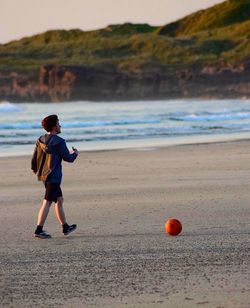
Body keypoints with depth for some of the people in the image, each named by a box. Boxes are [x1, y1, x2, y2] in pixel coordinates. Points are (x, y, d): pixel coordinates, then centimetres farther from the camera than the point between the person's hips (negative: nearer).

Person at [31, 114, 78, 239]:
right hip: (54, 176, -8)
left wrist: (35, 170, 28)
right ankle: (39, 230, -11)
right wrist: (75, 153, 14)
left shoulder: (40, 140, 6)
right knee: (47, 203, -8)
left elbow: (34, 159, 10)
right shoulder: (59, 142, -15)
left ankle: (65, 227, 27)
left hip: (44, 175, 8)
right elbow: (68, 158, -8)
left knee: (59, 200, 19)